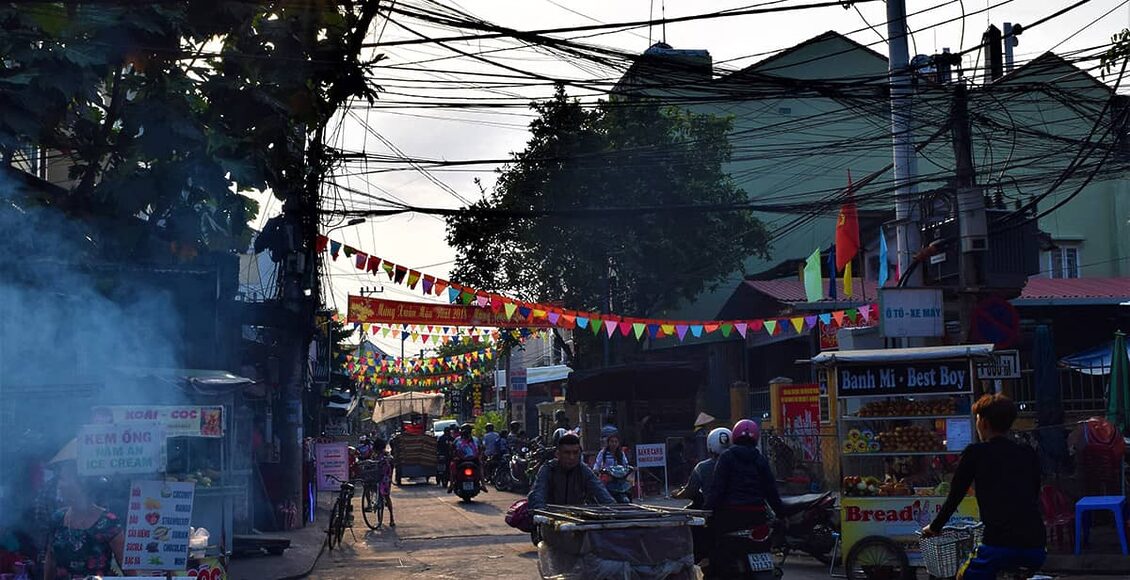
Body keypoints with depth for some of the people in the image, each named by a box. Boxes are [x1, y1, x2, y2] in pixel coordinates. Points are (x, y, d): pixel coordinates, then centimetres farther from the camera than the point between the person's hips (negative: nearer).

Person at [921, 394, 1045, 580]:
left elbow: (954, 496, 10)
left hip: (1000, 545, -4)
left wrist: (934, 527, 26)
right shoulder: (1030, 455, 16)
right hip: (1036, 547, 5)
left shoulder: (975, 453, 4)